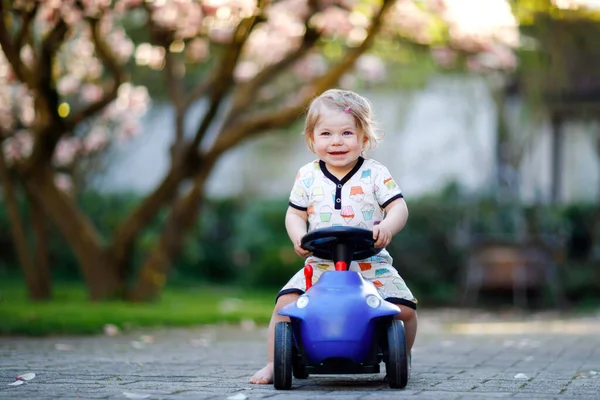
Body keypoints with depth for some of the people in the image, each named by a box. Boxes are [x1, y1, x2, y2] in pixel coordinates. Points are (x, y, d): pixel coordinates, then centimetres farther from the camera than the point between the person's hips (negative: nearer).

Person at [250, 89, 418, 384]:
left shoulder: (375, 174, -1)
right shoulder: (308, 176, 5)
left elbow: (399, 207, -6)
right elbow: (295, 213, 10)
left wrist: (387, 228, -28)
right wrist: (299, 237, -11)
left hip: (371, 265, -1)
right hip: (320, 266, 1)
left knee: (404, 308, -16)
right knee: (286, 302, -17)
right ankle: (274, 362, 0)